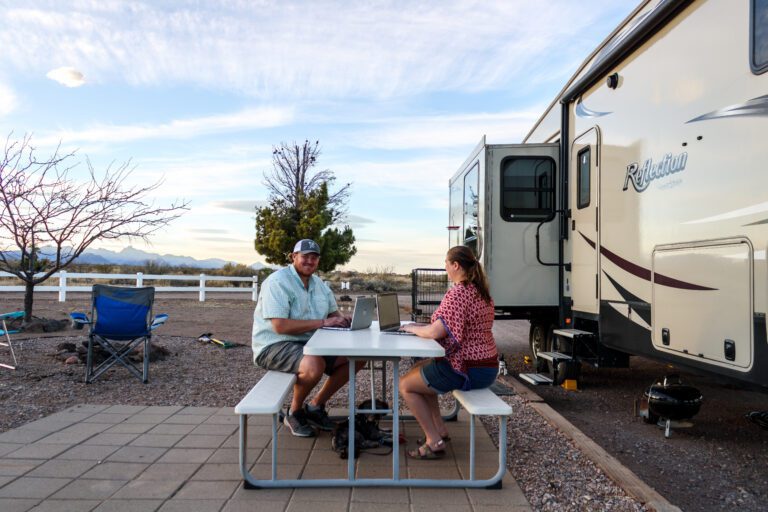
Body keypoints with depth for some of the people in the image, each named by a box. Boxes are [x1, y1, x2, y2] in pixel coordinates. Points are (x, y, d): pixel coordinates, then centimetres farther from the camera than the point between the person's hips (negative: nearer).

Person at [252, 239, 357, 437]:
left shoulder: (318, 283, 10)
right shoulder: (277, 282, -17)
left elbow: (334, 312, 18)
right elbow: (280, 326, -26)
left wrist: (341, 319, -8)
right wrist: (322, 322, -24)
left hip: (309, 343, 9)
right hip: (274, 345, -8)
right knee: (314, 365, -36)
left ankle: (315, 406, 12)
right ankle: (294, 413, -5)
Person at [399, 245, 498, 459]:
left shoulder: (458, 292, -22)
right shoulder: (480, 290, 9)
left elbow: (436, 332, -25)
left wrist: (412, 328, -5)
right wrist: (422, 326, 10)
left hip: (468, 369, -10)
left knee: (405, 385, 5)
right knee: (419, 368, 26)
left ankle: (434, 442, 7)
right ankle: (440, 429, 27)